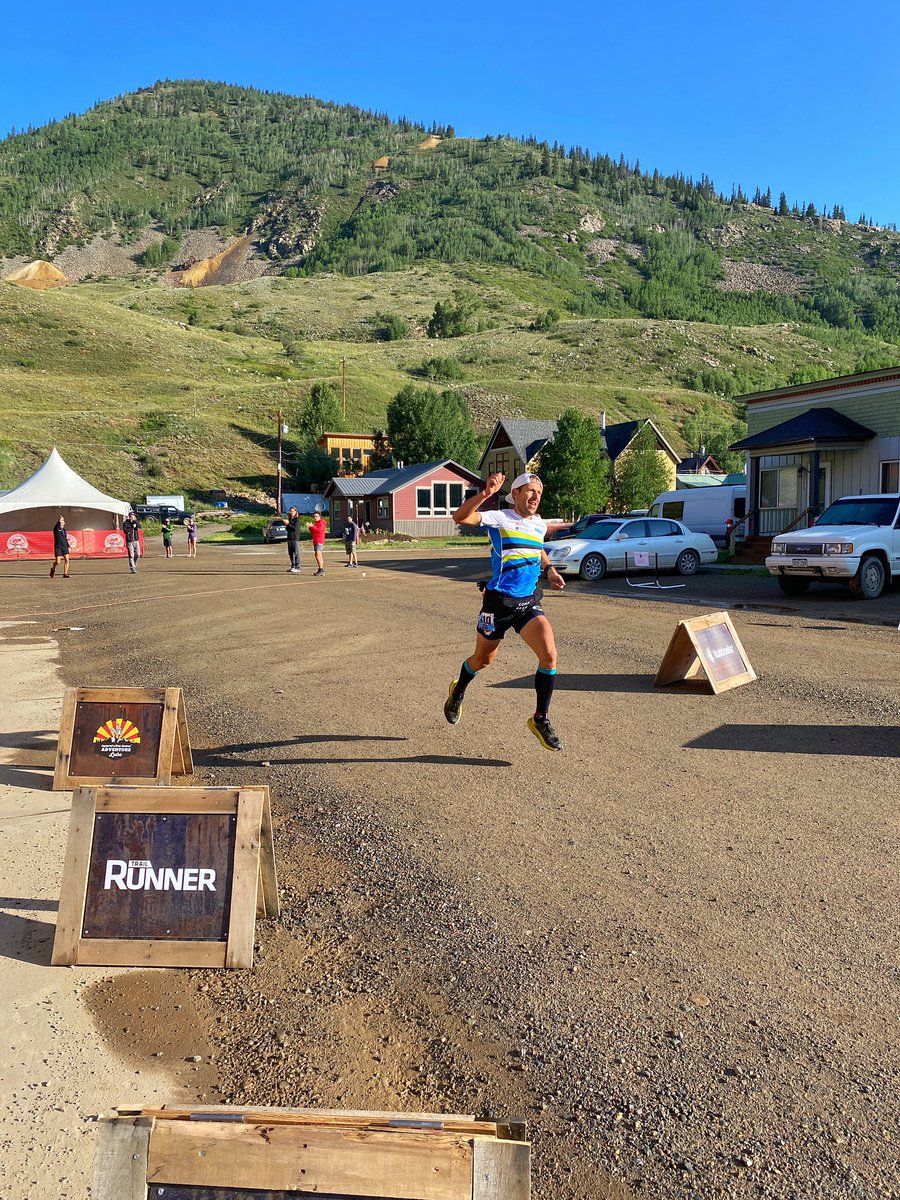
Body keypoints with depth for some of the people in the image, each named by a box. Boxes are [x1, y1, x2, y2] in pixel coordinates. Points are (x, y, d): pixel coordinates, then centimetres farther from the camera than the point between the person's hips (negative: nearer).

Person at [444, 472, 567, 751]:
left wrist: (549, 569, 18)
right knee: (483, 660, 12)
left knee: (549, 654, -15)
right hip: (499, 601, -4)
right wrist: (485, 493, -38)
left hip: (529, 602, 4)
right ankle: (458, 692, 46)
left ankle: (540, 719, 0)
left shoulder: (540, 524, 10)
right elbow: (460, 517, -26)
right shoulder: (500, 518, -10)